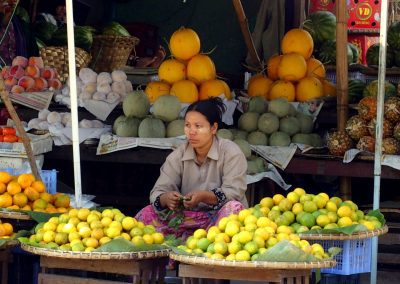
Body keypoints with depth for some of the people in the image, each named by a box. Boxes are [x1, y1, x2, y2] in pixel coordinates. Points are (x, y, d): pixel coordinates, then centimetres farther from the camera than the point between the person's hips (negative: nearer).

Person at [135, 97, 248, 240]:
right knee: (146, 214, -19)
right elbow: (158, 192, -1)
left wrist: (203, 196, -32)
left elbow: (234, 192, -15)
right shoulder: (178, 156, 5)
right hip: (189, 217, 3)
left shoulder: (231, 152, -5)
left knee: (234, 208, -36)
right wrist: (166, 198, -27)